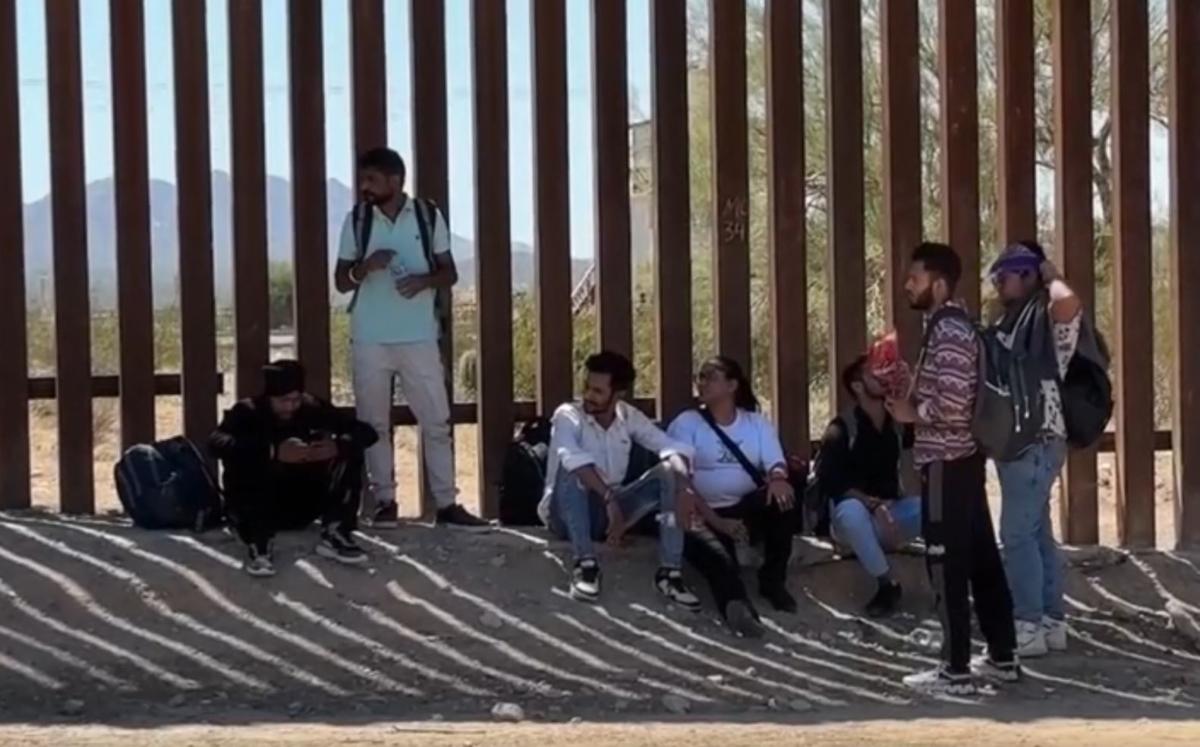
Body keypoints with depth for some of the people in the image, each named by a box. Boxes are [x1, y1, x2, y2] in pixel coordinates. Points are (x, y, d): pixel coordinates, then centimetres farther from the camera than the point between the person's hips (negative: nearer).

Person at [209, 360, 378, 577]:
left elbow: (366, 432, -10)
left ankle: (334, 536, -12)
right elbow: (217, 443, -35)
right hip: (260, 509, -3)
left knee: (349, 454, -14)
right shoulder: (248, 412, -15)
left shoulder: (312, 408, -6)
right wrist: (273, 452, -46)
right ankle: (257, 546, -26)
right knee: (241, 462, -31)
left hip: (302, 506, 3)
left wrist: (337, 445, -33)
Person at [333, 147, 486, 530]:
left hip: (418, 337, -1)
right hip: (370, 339, 1)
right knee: (374, 423, 5)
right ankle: (384, 501, 14)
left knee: (436, 420, -1)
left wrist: (424, 280, -16)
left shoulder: (429, 216, 1)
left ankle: (447, 504, 4)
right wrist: (364, 267, -16)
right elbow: (341, 281, 5)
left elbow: (450, 273, 5)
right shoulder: (356, 220, 3)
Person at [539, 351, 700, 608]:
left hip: (610, 510, 4)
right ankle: (585, 563, -33)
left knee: (668, 473, -14)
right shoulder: (568, 416, -13)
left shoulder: (629, 417, 2)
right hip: (567, 515, -4)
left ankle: (670, 571, -21)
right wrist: (609, 498, -42)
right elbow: (572, 457, -34)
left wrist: (683, 482, -27)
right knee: (572, 467, -33)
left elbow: (672, 447, -7)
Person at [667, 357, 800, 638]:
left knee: (784, 496, -29)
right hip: (703, 514, -3)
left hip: (749, 509, 3)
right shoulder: (687, 423, 3)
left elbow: (775, 462, -1)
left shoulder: (757, 422, 13)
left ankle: (773, 580, -15)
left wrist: (778, 478, -30)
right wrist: (716, 521, -23)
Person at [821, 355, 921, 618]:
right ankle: (886, 585, -26)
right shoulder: (841, 430, -10)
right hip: (853, 518, -4)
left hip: (890, 511, 4)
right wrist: (872, 504, -30)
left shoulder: (898, 424, 4)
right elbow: (830, 482, -19)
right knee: (851, 509, -39)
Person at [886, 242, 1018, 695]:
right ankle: (1002, 657, 20)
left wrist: (912, 413, -10)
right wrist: (912, 391, 12)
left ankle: (956, 671, 0)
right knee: (980, 558, 13)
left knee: (948, 566, -5)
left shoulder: (948, 332, -18)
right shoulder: (949, 327, 15)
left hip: (946, 464, -10)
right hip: (962, 460, 10)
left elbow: (953, 406, -25)